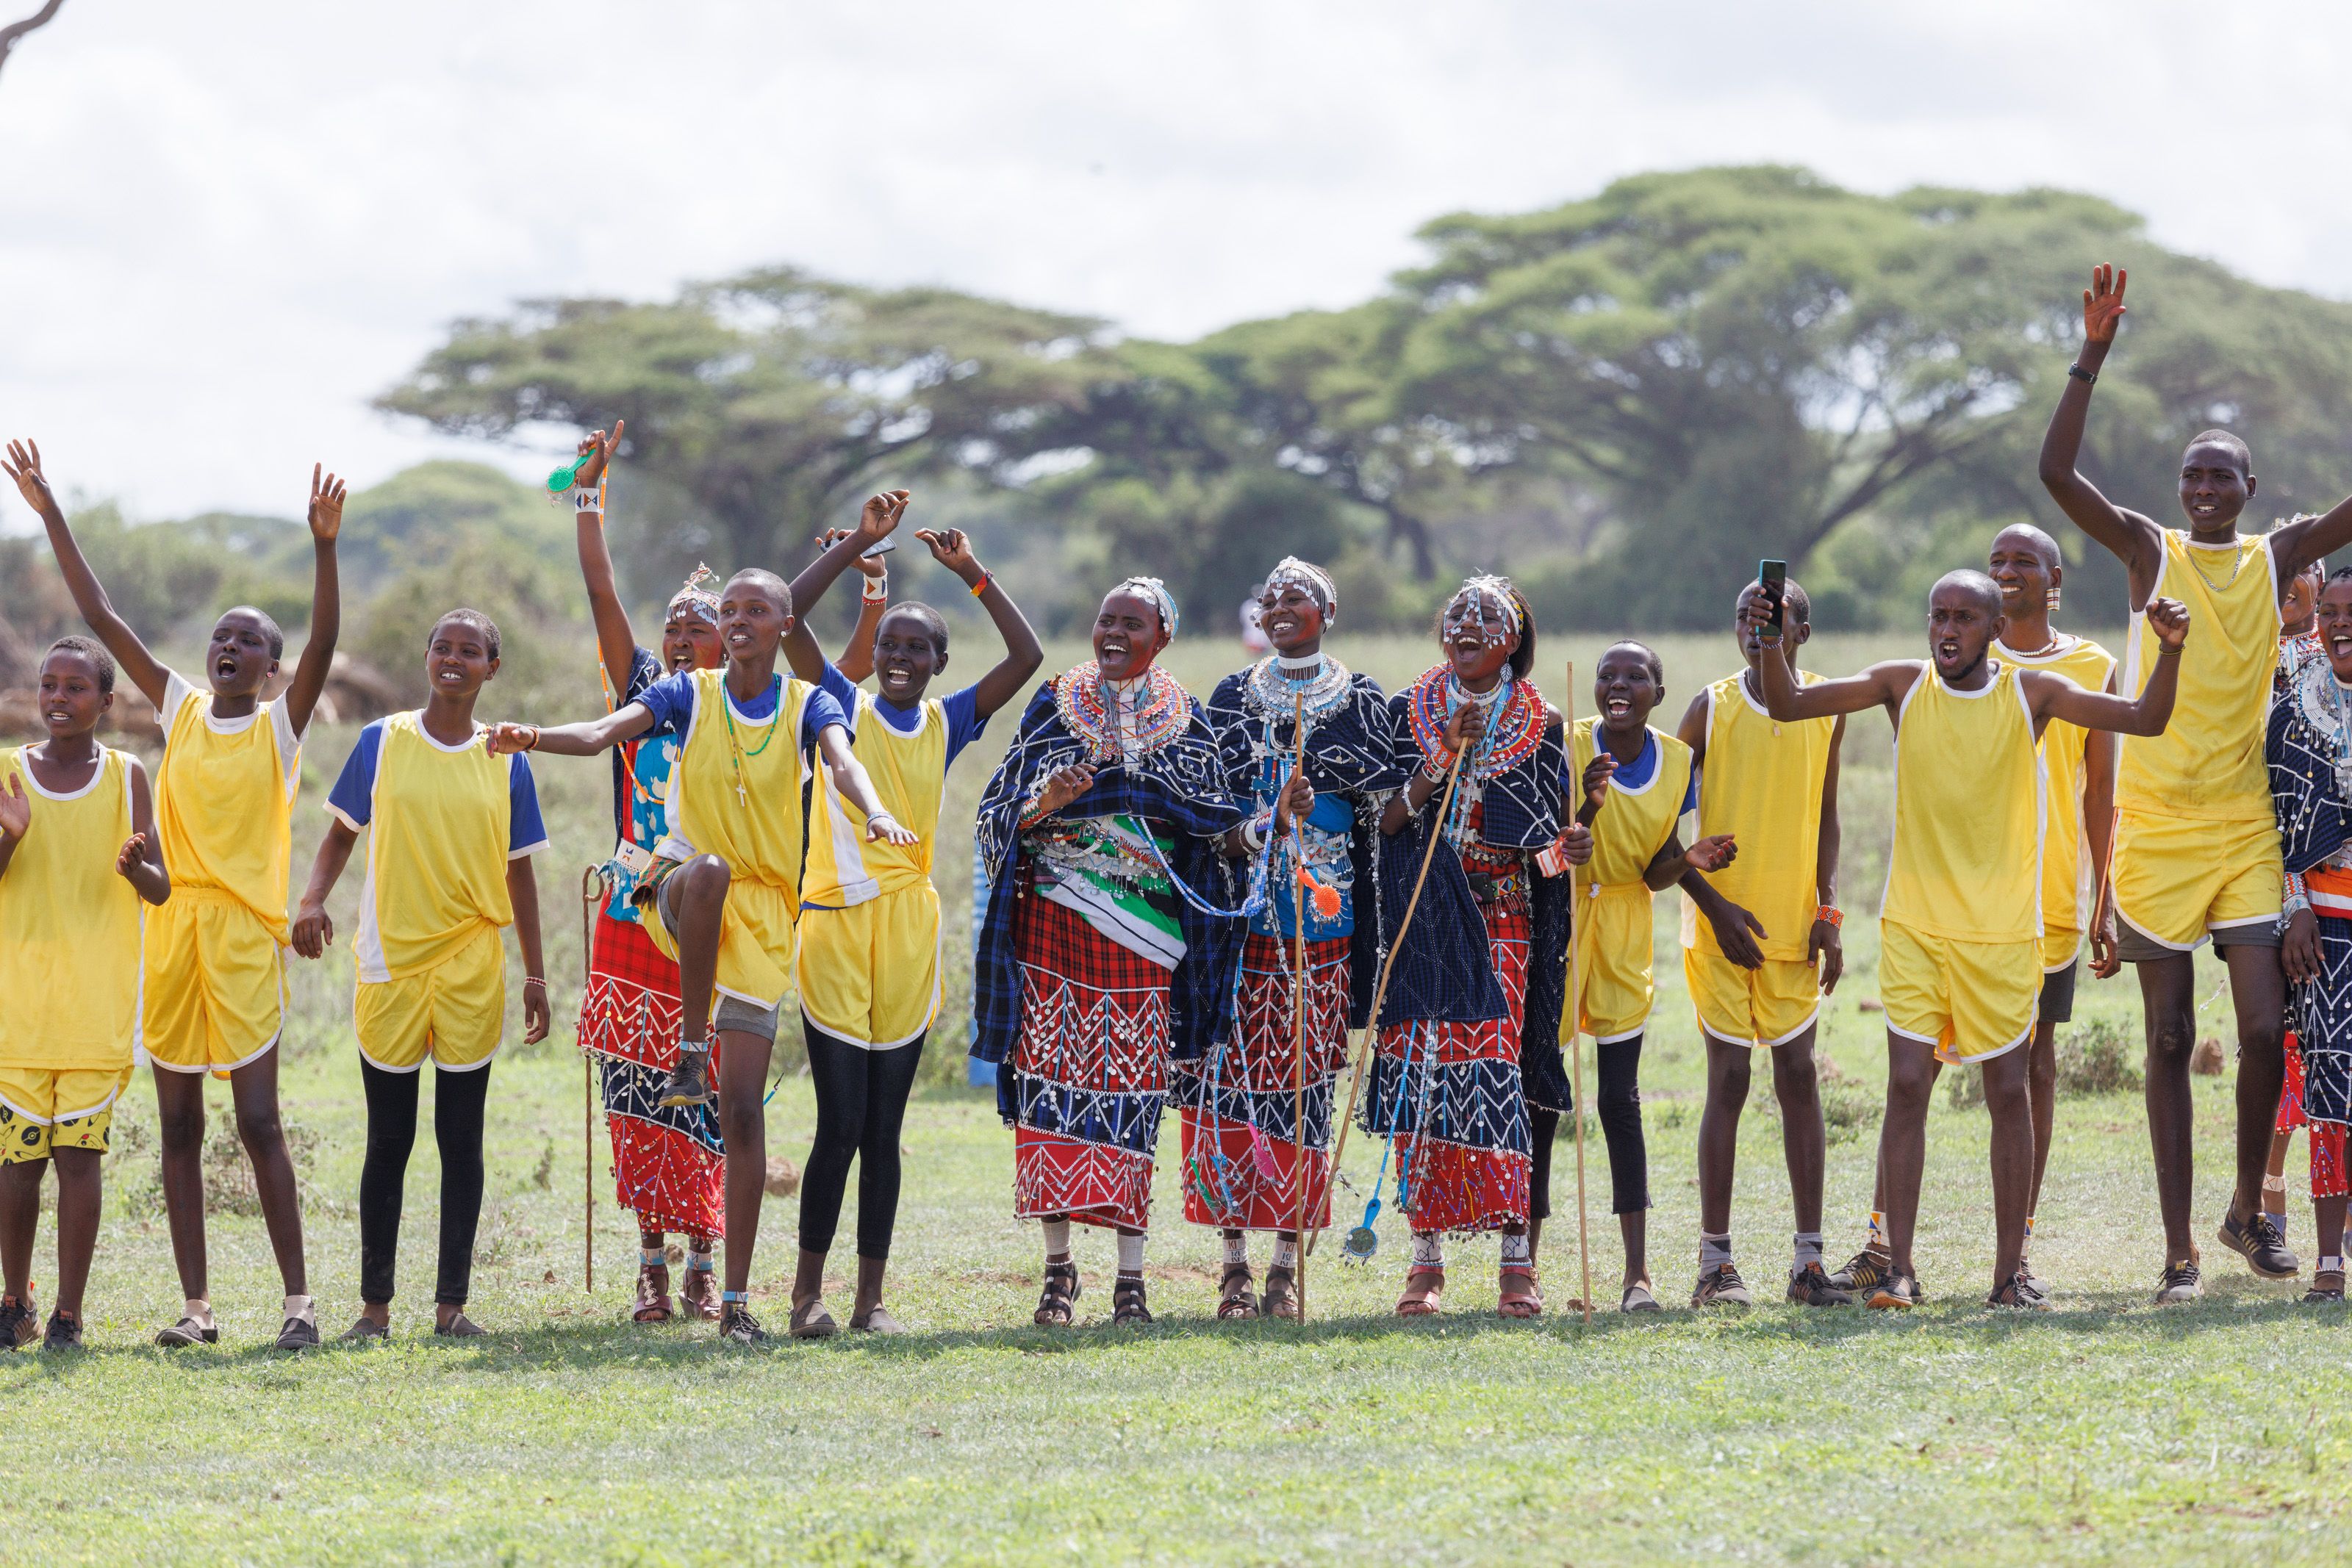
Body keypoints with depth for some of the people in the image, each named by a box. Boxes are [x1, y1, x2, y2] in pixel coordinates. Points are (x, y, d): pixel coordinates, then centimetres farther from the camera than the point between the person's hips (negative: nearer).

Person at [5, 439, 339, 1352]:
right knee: (177, 1124, 5)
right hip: (171, 932, 5)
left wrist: (324, 549, -28)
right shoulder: (181, 711, 10)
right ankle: (196, 1304, 9)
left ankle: (298, 1297, -3)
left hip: (246, 937, -5)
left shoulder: (280, 728, 1)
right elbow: (100, 619, 9)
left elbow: (322, 647, -15)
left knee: (258, 1119, -8)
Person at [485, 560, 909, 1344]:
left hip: (765, 911, 1)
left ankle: (736, 1299, -2)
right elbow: (606, 731, -13)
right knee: (710, 869, -40)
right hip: (678, 895, -1)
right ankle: (690, 1051, -28)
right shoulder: (690, 695, 3)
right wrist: (533, 738, -35)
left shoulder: (808, 705, 3)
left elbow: (841, 757, -17)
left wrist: (873, 810, -41)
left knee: (744, 1107, -4)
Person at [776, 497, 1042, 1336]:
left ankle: (872, 1297, 10)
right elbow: (787, 617, -8)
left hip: (909, 927, 3)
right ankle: (808, 1289, 5)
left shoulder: (948, 722, 10)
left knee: (883, 1128, 6)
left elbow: (1027, 658, 3)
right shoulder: (843, 706, 3)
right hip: (836, 922, -3)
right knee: (841, 1124, -6)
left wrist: (973, 573, 0)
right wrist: (858, 545, -9)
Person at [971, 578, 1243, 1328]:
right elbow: (1003, 815, 4)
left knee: (1130, 1092, -3)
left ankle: (1131, 1276, 0)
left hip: (1141, 934, 0)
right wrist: (1045, 803, -16)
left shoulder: (1186, 722, 8)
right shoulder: (1054, 706, 6)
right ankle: (1058, 1266, 1)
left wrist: (1271, 824, -7)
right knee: (1054, 1079, -6)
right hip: (1055, 924, 0)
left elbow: (1214, 833, 10)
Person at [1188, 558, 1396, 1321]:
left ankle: (1287, 1265, 2)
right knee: (1232, 1080, -4)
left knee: (1302, 1084, -3)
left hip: (1320, 923, -1)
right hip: (1239, 920, 1)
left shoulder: (1362, 702, 6)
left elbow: (1381, 815, 5)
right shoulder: (1231, 698, 10)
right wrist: (1270, 821, -11)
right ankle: (1235, 1262, 1)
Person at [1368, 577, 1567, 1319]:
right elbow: (1383, 820, 0)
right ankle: (1426, 1260, 1)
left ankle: (1517, 1261, -9)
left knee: (1492, 1071, -11)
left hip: (1501, 916, -1)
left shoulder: (1541, 723, 7)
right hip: (1422, 917, 1)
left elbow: (1552, 836, 8)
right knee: (1421, 1070, -4)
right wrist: (1443, 761, -12)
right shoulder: (1407, 713, 8)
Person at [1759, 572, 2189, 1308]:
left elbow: (2144, 719, -4)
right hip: (1914, 922, 0)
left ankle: (2010, 1269, 11)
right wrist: (1770, 643, -18)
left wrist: (2169, 653, -21)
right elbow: (1788, 706, 0)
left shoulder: (2031, 694, -2)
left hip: (2002, 929, 0)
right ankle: (1899, 1268, -4)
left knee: (2009, 1092, 3)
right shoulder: (1903, 685, 1)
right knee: (1906, 1083, -7)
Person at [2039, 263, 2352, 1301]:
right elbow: (2057, 475, -9)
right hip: (2156, 825, -1)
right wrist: (2092, 357, -17)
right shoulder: (2151, 552, 2)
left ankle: (2248, 1208, 15)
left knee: (2266, 1027, -6)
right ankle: (2179, 1248, 6)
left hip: (2246, 826, 1)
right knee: (2169, 1037, 2)